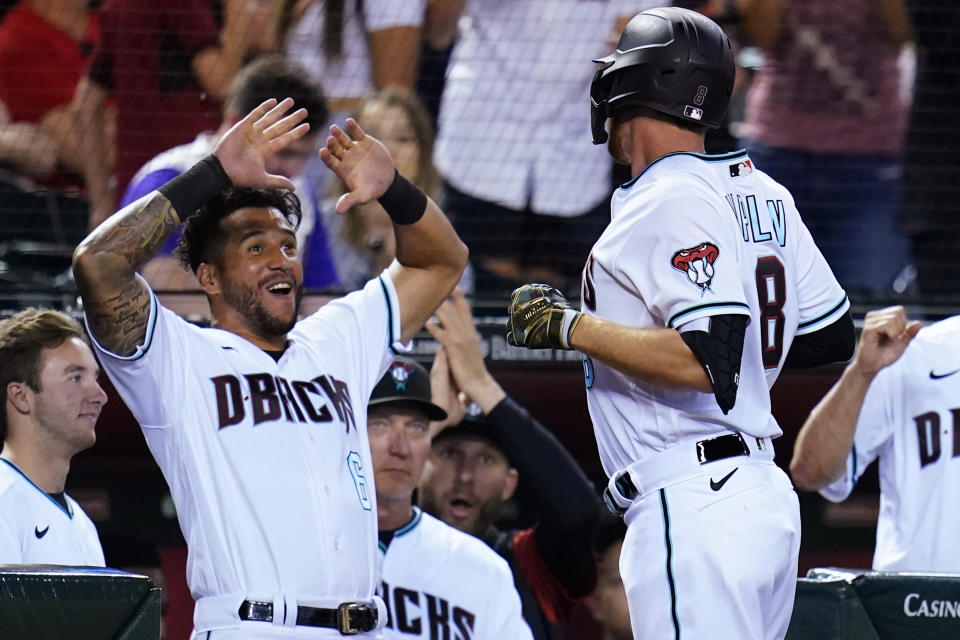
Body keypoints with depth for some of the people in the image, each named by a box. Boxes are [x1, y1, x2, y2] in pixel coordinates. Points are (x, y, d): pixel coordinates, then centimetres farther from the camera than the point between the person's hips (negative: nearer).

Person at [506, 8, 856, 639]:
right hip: (766, 494, 10)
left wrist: (570, 327, -15)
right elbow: (833, 336, 19)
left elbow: (710, 363, -22)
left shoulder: (672, 202, -13)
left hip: (695, 509, -10)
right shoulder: (760, 191, 14)